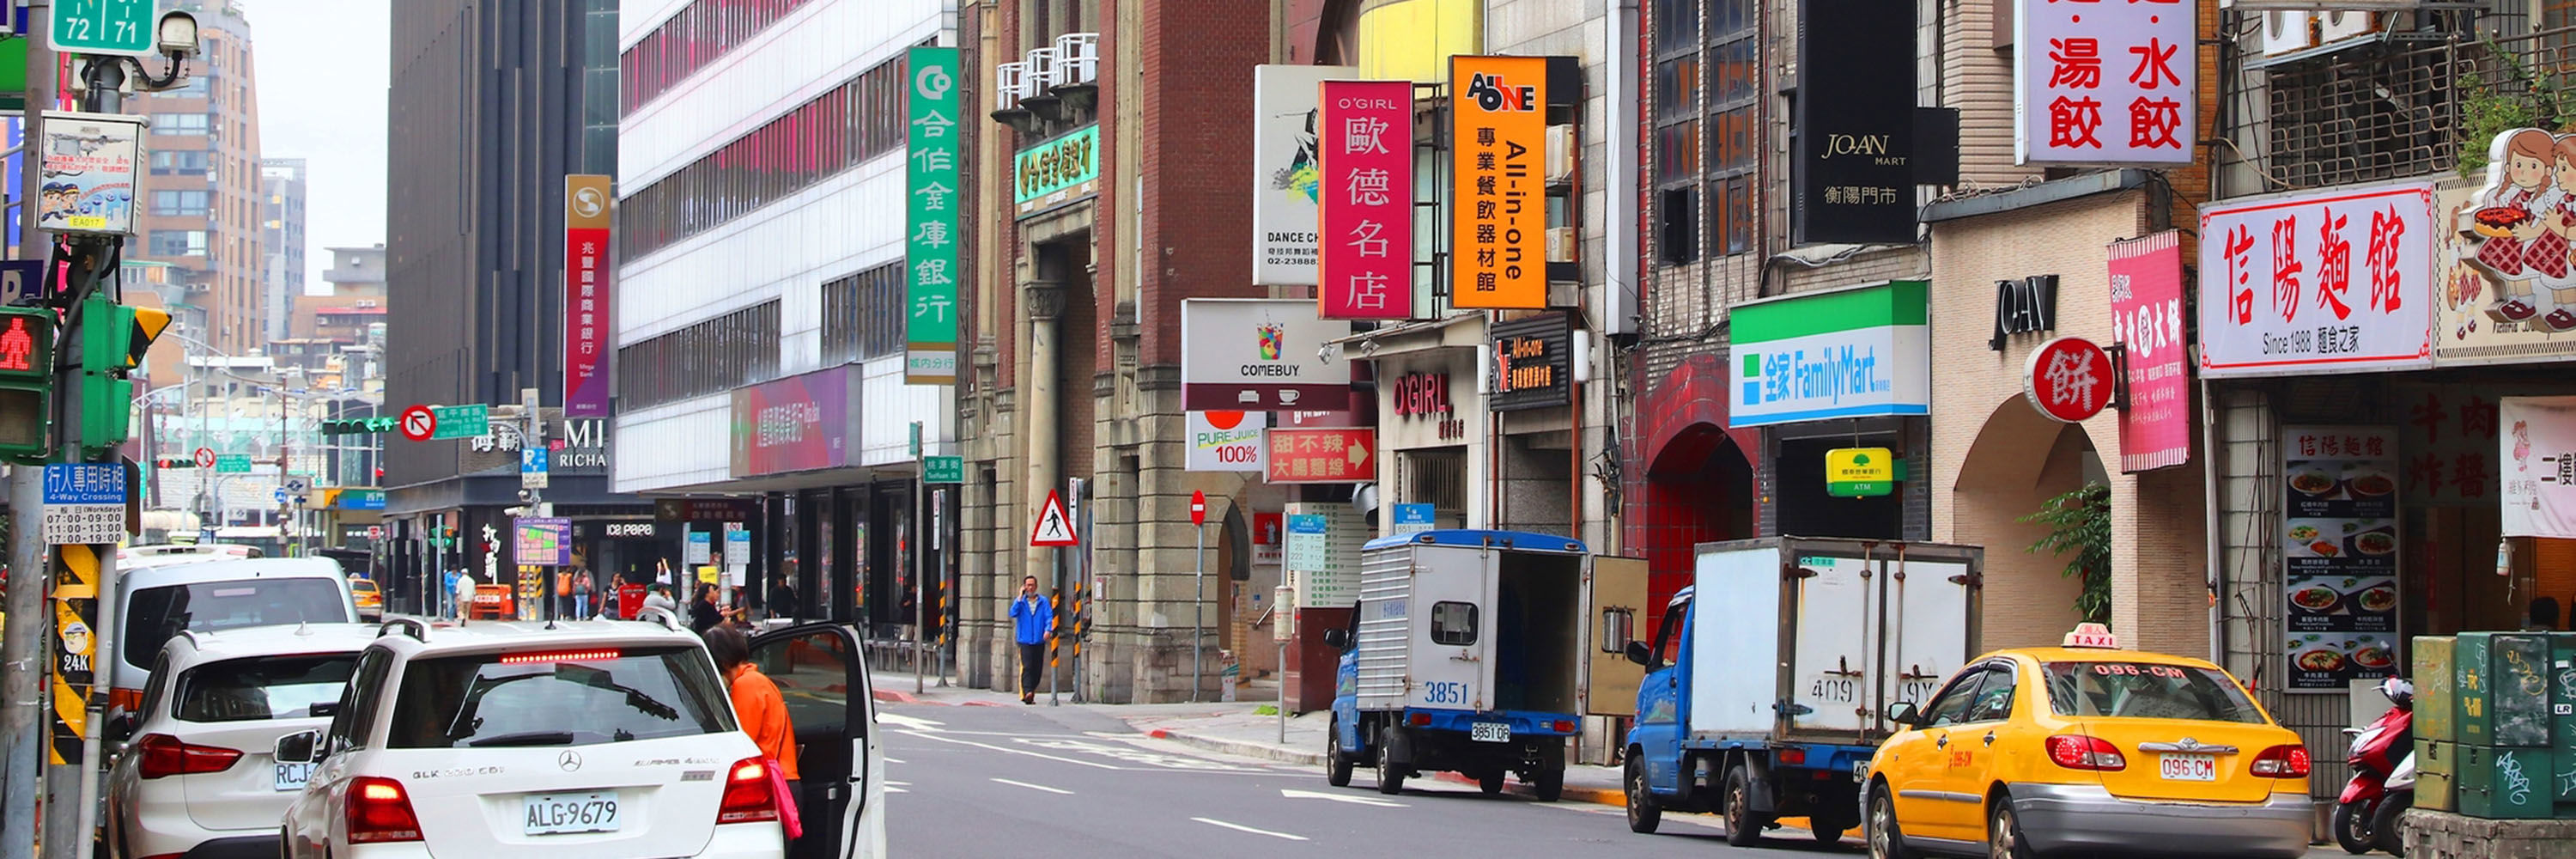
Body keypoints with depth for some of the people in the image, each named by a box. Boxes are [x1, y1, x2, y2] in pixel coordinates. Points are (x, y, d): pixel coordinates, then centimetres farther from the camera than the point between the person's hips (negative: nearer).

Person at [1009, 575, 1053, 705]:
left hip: (1039, 641, 2)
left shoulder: (1043, 602, 9)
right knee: (1027, 666, -15)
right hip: (1025, 640, -2)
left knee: (1037, 668, 4)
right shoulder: (1020, 601, 9)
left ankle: (1031, 691, 17)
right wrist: (1020, 597, -9)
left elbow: (1049, 616, 0)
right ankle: (1027, 692, -24)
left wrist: (1048, 629, -18)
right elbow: (1013, 613, -7)